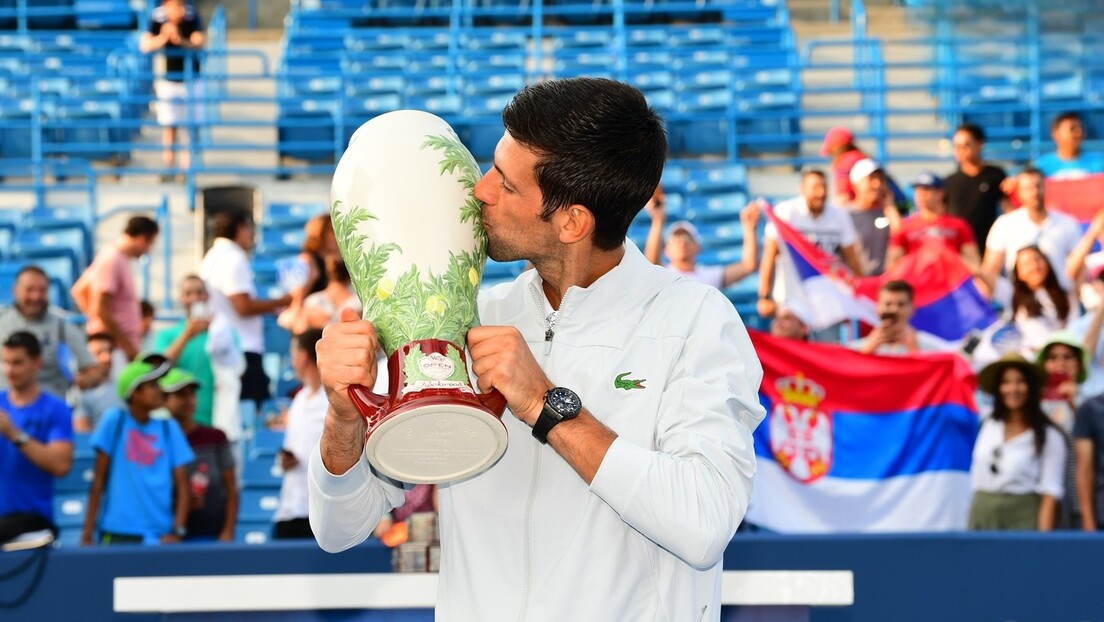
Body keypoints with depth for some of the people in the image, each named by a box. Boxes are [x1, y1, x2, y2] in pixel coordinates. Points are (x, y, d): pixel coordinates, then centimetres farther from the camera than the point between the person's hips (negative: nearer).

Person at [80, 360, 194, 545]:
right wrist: (87, 533, -5)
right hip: (119, 536, -3)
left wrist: (178, 531, -5)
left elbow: (181, 483, 7)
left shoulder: (168, 427, 9)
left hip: (160, 536, 3)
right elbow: (99, 480, -1)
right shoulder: (115, 420, 1)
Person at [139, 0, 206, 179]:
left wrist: (181, 41, -41)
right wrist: (163, 37, -37)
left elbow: (199, 44, -22)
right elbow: (145, 46, -19)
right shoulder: (157, 18, -14)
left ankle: (187, 167, 9)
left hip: (191, 79, 0)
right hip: (167, 80, 0)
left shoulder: (192, 17, -14)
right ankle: (168, 168, 11)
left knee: (191, 126, 1)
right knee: (169, 127, 3)